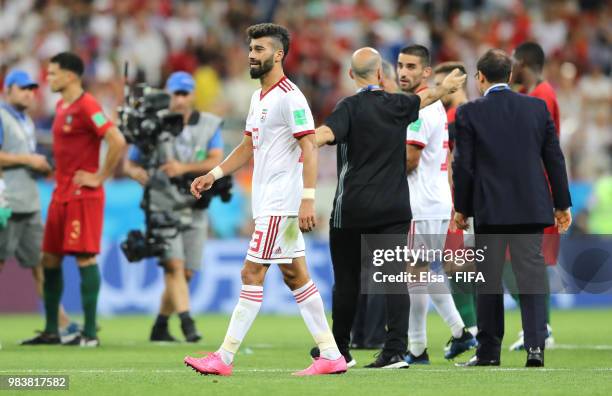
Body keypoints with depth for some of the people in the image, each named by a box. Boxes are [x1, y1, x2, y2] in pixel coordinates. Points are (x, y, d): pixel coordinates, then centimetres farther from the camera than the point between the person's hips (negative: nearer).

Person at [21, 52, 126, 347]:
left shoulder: (86, 106, -13)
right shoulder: (61, 106, 15)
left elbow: (117, 142, -21)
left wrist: (100, 177, -16)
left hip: (83, 195, -9)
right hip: (61, 194, 10)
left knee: (85, 258, -7)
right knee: (49, 259, 9)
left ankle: (90, 333, -4)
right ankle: (51, 331, 16)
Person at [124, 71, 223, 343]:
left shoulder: (210, 126, 3)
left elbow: (216, 162, -11)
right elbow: (130, 163, 5)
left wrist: (184, 168, -25)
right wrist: (138, 173, -19)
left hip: (195, 210, 3)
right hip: (163, 207, -3)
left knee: (185, 273, 5)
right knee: (174, 265, -18)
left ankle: (160, 327, 19)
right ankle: (187, 323, -25)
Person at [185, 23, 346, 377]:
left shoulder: (290, 97, -13)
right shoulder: (259, 97, 16)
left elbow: (310, 148, -18)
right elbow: (248, 147, 25)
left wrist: (308, 199, -25)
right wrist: (214, 175, 15)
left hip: (281, 203, -10)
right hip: (267, 201, 10)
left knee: (252, 274, -8)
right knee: (296, 276, 9)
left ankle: (225, 357, -6)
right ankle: (331, 355, 11)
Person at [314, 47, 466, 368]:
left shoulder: (350, 107, -6)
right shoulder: (397, 105, 7)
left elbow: (326, 133, -26)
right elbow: (426, 97, 29)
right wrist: (446, 88, 50)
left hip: (353, 209, -3)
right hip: (395, 208, 3)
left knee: (347, 279, 8)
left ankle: (339, 349, 19)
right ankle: (395, 350, -8)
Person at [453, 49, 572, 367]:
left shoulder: (469, 113, -5)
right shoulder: (537, 107, 3)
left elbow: (463, 164, -4)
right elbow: (554, 158, 5)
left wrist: (461, 208, 6)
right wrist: (562, 204, 12)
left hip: (490, 209, -2)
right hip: (531, 208, 2)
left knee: (489, 280, 7)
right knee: (532, 275, 2)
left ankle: (489, 351, 11)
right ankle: (535, 345, -11)